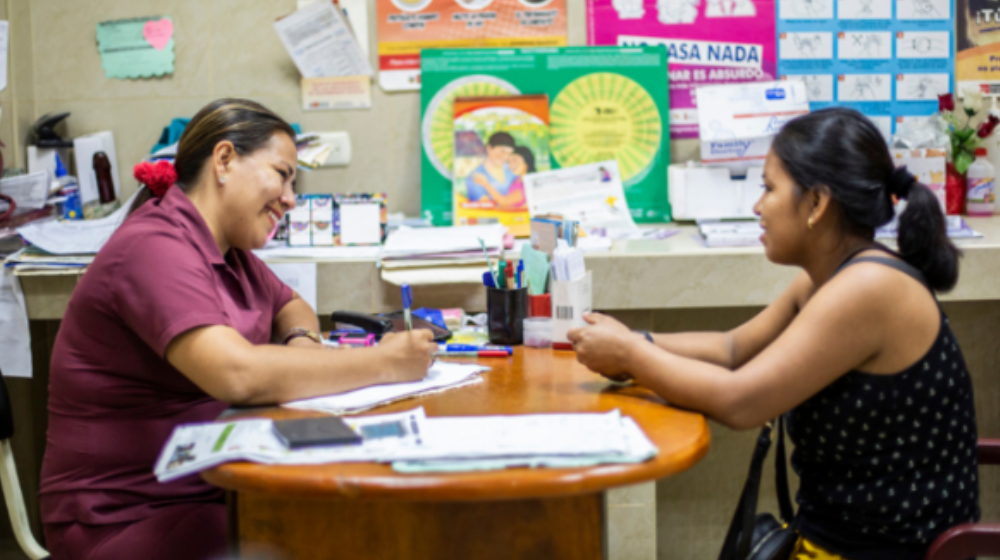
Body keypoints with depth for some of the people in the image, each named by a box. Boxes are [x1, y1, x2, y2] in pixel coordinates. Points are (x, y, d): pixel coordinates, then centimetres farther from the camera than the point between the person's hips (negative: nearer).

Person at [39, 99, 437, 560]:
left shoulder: (229, 248, 10)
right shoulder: (155, 249, -19)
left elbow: (291, 307, 27)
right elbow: (237, 375, -32)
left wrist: (301, 341, 2)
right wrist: (384, 364, -24)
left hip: (218, 490, 9)